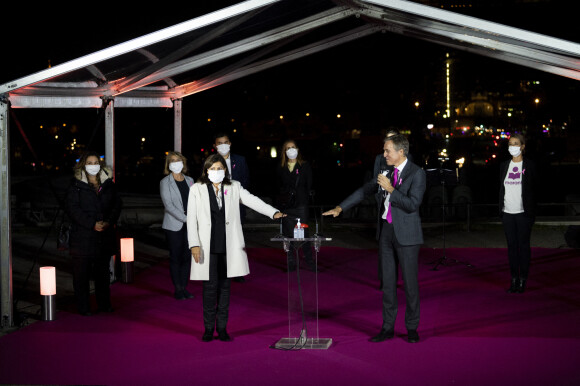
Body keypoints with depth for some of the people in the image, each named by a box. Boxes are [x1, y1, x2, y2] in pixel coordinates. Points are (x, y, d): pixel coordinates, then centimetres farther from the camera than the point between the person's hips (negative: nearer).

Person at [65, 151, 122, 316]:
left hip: (105, 236, 4)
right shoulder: (76, 186, -2)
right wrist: (92, 224, -18)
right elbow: (73, 209, -9)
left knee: (103, 271, 13)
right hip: (82, 236, -4)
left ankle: (104, 304, 23)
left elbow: (117, 204, 7)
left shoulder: (108, 184, 10)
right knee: (82, 273, 0)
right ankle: (83, 307, 8)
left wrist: (109, 221, -11)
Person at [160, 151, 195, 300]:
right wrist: (185, 218, -18)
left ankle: (184, 287, 15)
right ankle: (177, 289, 9)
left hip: (189, 225, 4)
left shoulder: (189, 180, 12)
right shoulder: (165, 182, -3)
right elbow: (168, 205, -12)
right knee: (175, 257, 1)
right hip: (174, 225, -4)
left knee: (187, 256, 6)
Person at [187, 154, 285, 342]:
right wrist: (194, 245, -8)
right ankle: (208, 328, 11)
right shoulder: (197, 189, 2)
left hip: (228, 246, 2)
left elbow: (252, 201, -2)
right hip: (207, 246, -2)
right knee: (210, 286, -1)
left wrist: (274, 212, -17)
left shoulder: (234, 187, 7)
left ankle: (222, 328, 16)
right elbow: (191, 219, 0)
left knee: (225, 286, 7)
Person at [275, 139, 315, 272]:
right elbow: (279, 187, 16)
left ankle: (309, 261, 6)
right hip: (286, 206, 2)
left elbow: (309, 185, 6)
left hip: (301, 205, -2)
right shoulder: (281, 168, 13)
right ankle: (291, 262, 8)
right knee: (288, 234, 1)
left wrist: (304, 198, -1)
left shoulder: (305, 166, 7)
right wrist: (280, 201, 5)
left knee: (304, 233, -5)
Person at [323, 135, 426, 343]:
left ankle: (412, 328, 16)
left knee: (410, 282, 3)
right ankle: (388, 328, 16)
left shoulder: (417, 173, -10)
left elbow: (413, 204, -19)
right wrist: (340, 207, 13)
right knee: (388, 281, 8)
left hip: (406, 234, -6)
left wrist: (390, 189, -21)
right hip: (385, 231, 6)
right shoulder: (387, 172, 9)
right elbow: (365, 190, 17)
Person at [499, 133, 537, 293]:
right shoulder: (504, 165, 10)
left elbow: (533, 188, -2)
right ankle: (514, 279, 13)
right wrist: (500, 209, 8)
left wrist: (532, 212, -7)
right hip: (508, 212, 4)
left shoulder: (529, 165, -1)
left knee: (523, 245, 2)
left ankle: (522, 280, 8)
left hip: (523, 212, -4)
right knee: (511, 245, 7)